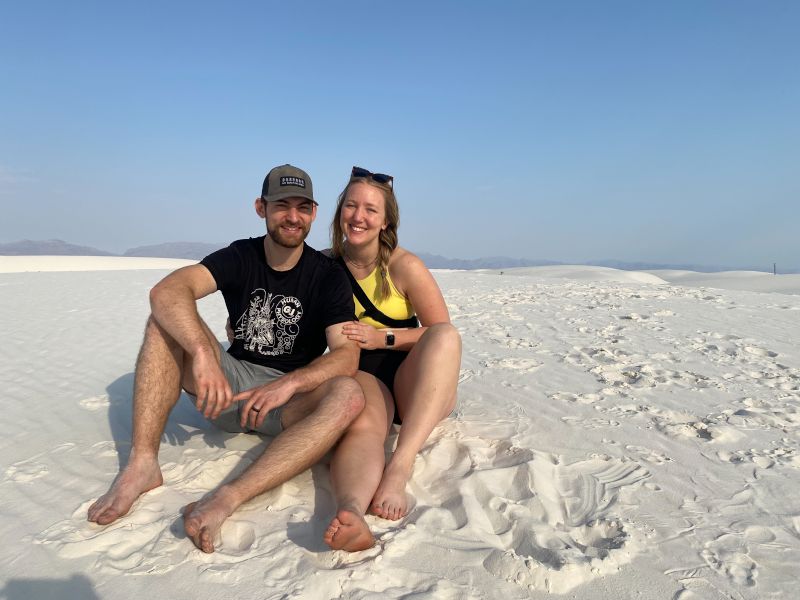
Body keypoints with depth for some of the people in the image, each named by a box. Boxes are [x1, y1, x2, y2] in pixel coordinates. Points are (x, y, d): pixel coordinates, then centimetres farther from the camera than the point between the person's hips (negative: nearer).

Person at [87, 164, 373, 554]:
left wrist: (289, 383, -34)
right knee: (169, 320, -17)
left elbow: (347, 354, -17)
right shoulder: (240, 257, -2)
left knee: (348, 395, -32)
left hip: (291, 403, -1)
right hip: (230, 387, 2)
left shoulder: (328, 276, -4)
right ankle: (142, 464, -26)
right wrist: (202, 353, -38)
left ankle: (227, 499, -44)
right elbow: (166, 291, -20)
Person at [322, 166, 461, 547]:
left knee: (445, 335, -32)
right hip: (359, 376, 0)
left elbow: (441, 334, -2)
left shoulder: (404, 266, -5)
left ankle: (401, 465, -42)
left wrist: (383, 338, -14)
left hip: (413, 386, 0)